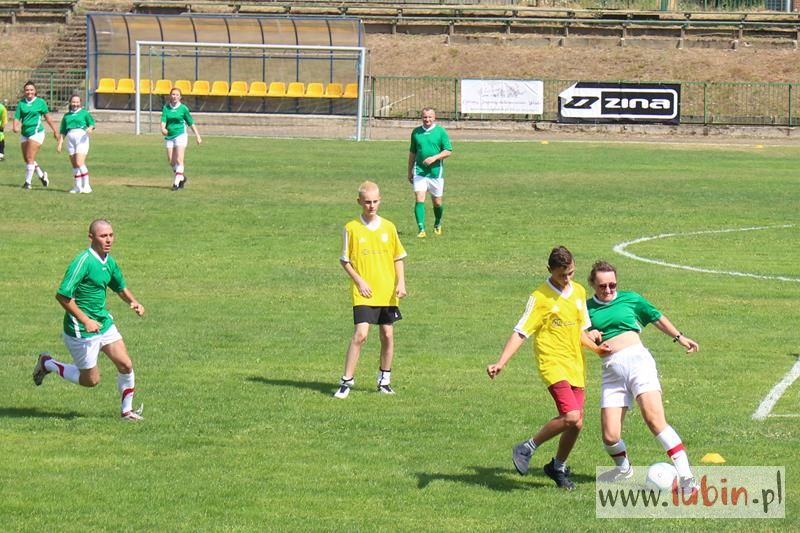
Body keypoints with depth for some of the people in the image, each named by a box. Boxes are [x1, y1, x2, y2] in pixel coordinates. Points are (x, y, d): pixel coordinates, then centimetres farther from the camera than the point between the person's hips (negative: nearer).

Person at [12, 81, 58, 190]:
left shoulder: (40, 102, -2)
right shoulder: (21, 103, 5)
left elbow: (47, 117, 6)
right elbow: (17, 117, 0)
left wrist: (55, 131, 12)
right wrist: (15, 127, -21)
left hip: (36, 132, -5)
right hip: (24, 133, 5)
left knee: (30, 158, -12)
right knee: (26, 159, 10)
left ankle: (28, 182, -5)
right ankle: (42, 175, 31)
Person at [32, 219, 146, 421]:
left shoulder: (109, 261, 4)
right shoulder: (83, 261, -22)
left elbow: (120, 288, 22)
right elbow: (62, 295, -25)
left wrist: (133, 302, 1)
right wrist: (86, 321, -26)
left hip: (104, 323, 7)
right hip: (81, 331, -7)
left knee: (126, 365, 0)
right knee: (91, 379, 4)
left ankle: (126, 410, 18)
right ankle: (48, 364, 23)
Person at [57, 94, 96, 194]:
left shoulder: (84, 113, 8)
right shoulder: (66, 116, 18)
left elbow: (91, 123, 0)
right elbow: (62, 131, 19)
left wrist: (90, 128, -23)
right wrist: (60, 144, 12)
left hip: (82, 138, -5)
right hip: (70, 139, 5)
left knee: (80, 163, -16)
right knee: (74, 165, 6)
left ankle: (86, 185, -10)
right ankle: (78, 186, 14)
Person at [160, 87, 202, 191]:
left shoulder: (183, 108, -3)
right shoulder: (166, 107, 2)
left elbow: (191, 123, 3)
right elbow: (163, 120, -8)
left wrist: (197, 136, 4)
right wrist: (163, 128, -30)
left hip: (180, 135, -4)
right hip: (169, 136, 4)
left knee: (179, 160, -12)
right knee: (171, 161, 7)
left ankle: (177, 183, -12)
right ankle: (182, 177, 30)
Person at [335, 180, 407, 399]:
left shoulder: (388, 227, 5)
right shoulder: (352, 228, -3)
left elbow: (398, 257, 12)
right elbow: (345, 260, 2)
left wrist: (401, 283, -1)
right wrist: (359, 281, -10)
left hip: (388, 293, 3)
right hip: (364, 294, -3)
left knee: (388, 335, 7)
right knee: (360, 334, -14)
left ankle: (384, 380, 22)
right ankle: (346, 381, -8)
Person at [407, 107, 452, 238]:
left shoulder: (441, 131, 0)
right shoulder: (416, 132, 7)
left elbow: (448, 151, -2)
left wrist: (435, 158, -17)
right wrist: (410, 171, 17)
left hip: (436, 172, -1)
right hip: (419, 171, 1)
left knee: (437, 202, 9)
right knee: (419, 199, -14)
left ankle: (437, 224, 36)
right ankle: (421, 229, -15)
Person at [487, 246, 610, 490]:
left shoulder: (579, 292, 11)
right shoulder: (540, 297, -8)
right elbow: (520, 333, -12)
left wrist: (596, 347, 2)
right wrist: (501, 363, -22)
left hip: (576, 366, 6)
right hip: (553, 364, -6)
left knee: (575, 424, 5)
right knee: (571, 417, -22)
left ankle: (558, 467, 30)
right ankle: (527, 449, -4)